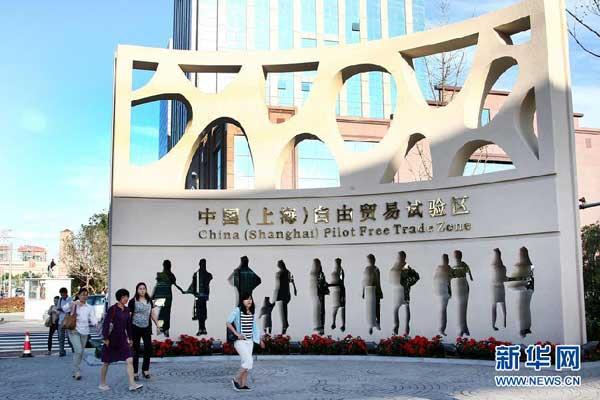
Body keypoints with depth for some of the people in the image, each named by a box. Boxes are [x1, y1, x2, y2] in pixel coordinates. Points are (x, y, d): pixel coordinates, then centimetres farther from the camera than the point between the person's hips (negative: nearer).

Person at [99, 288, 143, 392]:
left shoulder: (126, 310, 7)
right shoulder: (113, 309, -12)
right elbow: (106, 324, -14)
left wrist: (130, 338, 16)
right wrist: (106, 338, -18)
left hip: (123, 339, 6)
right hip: (112, 339, -5)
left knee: (130, 360, -7)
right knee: (106, 362, 8)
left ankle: (132, 384, -9)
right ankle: (102, 384, 24)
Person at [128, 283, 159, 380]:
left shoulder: (149, 301, 10)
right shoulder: (133, 301, -3)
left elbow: (152, 314, 15)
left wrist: (157, 325, 11)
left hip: (147, 328, 4)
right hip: (135, 328, -4)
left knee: (148, 348, -1)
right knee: (135, 350, 1)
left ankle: (145, 369, 14)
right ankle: (135, 372, 9)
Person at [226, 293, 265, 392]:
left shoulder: (252, 312, 8)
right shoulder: (237, 311, -10)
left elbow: (255, 327, 18)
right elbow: (228, 323, -15)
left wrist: (260, 340, 19)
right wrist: (236, 333, -22)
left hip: (250, 341, 7)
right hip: (240, 341, -7)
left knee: (246, 362, 9)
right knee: (248, 362, -12)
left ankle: (243, 384, 16)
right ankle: (236, 380, 5)